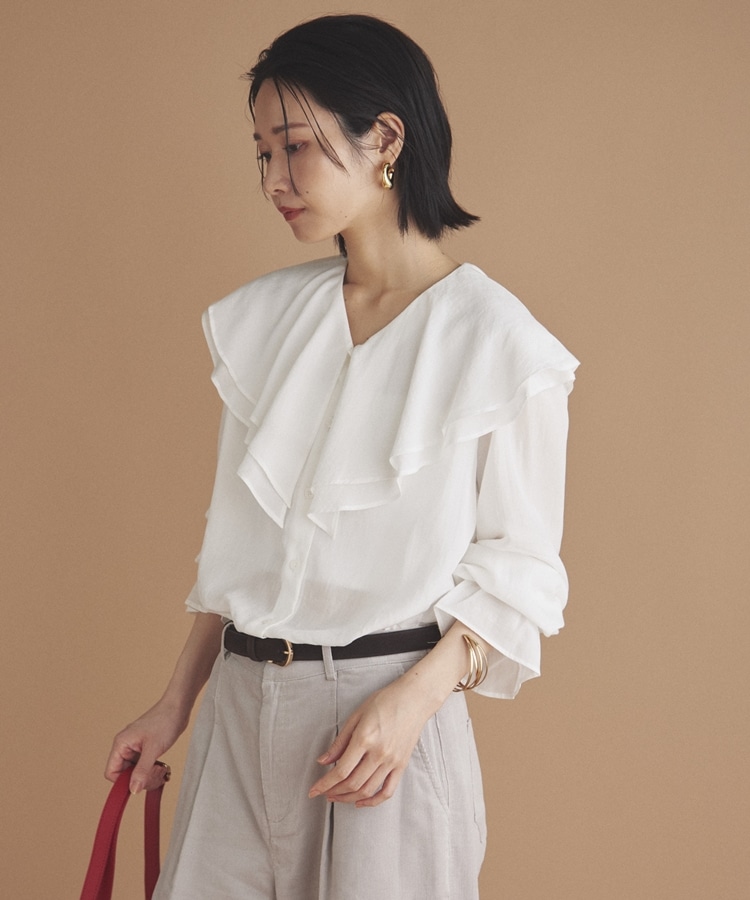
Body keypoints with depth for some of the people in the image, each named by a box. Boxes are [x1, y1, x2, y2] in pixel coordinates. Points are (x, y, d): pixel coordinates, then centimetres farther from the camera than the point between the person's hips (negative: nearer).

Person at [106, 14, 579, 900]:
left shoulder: (496, 340, -9)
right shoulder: (264, 317, 7)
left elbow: (518, 563, -6)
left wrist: (413, 698, -18)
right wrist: (177, 702, 12)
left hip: (387, 709, -4)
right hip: (240, 704, 5)